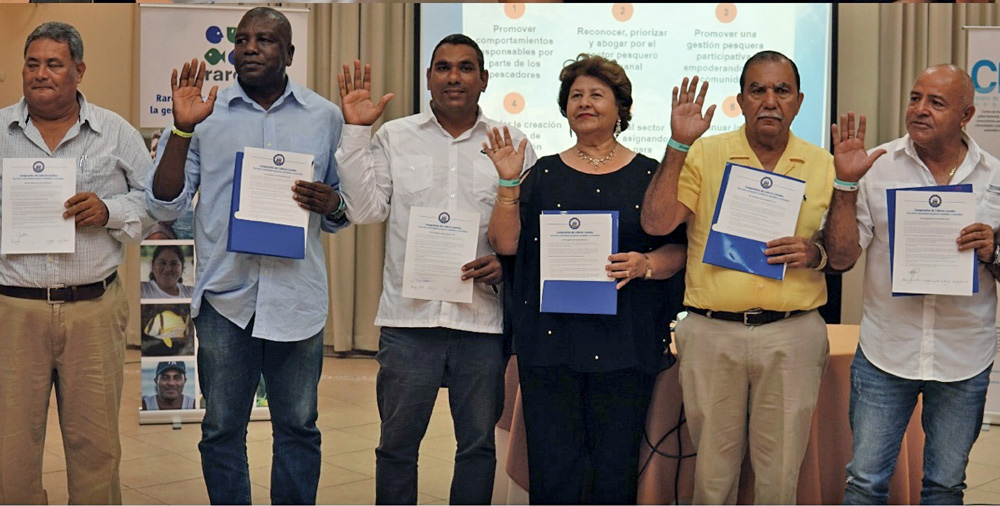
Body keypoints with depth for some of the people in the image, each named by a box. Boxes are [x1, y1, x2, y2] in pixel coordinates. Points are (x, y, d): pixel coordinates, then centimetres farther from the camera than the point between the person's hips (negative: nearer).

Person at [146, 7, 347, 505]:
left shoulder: (325, 117, 8)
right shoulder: (206, 114, 5)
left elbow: (342, 218, 13)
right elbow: (165, 205, -1)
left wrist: (332, 204, -11)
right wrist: (181, 129, -11)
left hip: (297, 297, 0)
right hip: (224, 295, 0)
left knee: (298, 427, 9)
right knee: (221, 428, 9)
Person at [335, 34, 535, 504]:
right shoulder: (393, 137, 7)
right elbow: (365, 210, -2)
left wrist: (507, 262, -11)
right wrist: (356, 130, -4)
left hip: (483, 319, 1)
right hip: (409, 315, 0)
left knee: (478, 443, 11)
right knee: (397, 443, 8)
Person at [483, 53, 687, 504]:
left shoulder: (649, 175, 8)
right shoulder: (544, 173, 11)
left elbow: (678, 250, 6)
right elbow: (505, 242, 3)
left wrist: (645, 264, -13)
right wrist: (508, 182, -7)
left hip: (624, 344, 0)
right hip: (550, 340, 1)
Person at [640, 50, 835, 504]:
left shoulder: (823, 166, 7)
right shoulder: (703, 155, 3)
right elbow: (656, 223, -10)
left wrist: (815, 254, -11)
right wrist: (678, 144, -15)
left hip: (791, 335, 1)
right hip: (711, 333, -1)